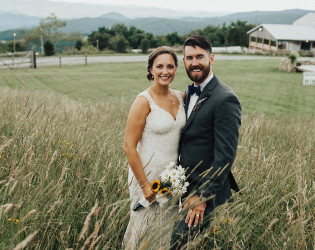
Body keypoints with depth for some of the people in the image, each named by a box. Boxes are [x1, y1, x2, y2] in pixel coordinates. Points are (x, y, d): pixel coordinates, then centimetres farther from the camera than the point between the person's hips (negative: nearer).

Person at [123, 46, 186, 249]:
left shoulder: (180, 97, 3)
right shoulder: (144, 102, -16)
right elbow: (129, 147, -17)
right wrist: (145, 184, -17)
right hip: (149, 174, -6)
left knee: (168, 232, 19)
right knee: (147, 232, 9)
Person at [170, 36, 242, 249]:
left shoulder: (225, 99, -19)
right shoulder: (190, 93, 8)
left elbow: (225, 155, -21)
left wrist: (203, 196, -19)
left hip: (206, 189, -8)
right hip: (185, 184, 8)